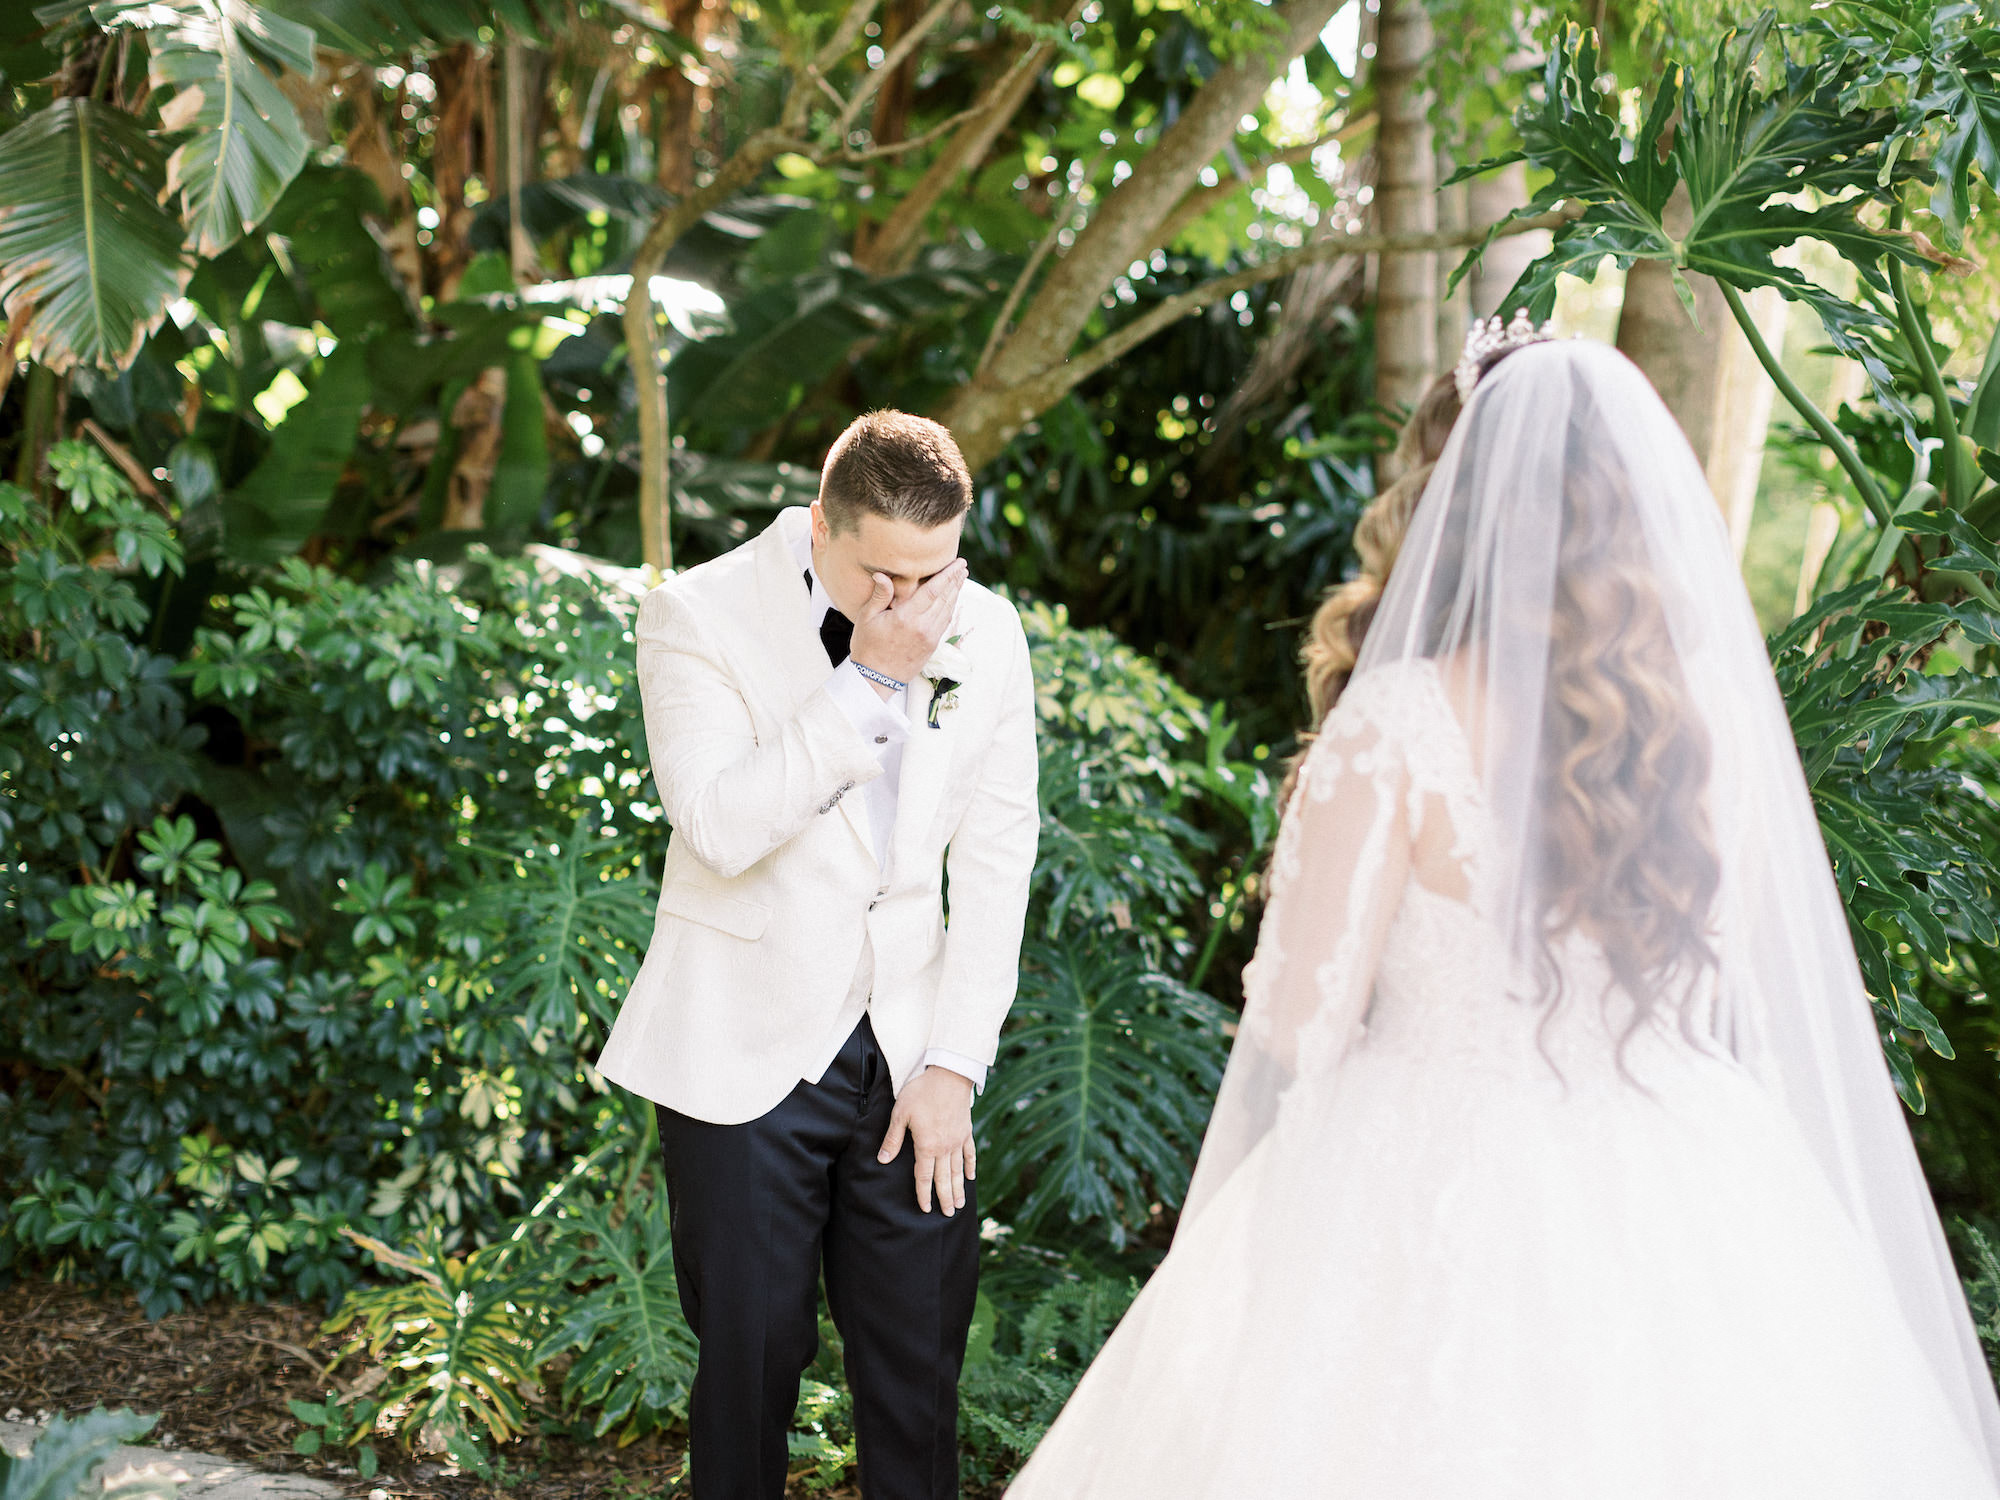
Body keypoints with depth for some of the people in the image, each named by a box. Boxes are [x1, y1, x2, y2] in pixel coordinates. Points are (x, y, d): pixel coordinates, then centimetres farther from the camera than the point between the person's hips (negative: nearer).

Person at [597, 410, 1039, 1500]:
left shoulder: (987, 634, 2)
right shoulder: (698, 614, -9)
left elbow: (995, 868, 4)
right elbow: (721, 827, -21)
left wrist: (954, 1066, -1)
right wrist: (867, 680, -23)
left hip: (911, 1064, 3)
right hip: (747, 1062, -3)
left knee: (920, 1370, 5)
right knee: (750, 1360, 5)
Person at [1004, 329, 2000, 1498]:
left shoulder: (1398, 722, -15)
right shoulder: (1722, 714, -3)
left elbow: (1300, 1024, -14)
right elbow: (1764, 1000, 10)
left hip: (1441, 1197, -3)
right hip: (1692, 1203, 4)